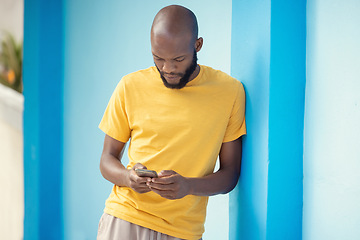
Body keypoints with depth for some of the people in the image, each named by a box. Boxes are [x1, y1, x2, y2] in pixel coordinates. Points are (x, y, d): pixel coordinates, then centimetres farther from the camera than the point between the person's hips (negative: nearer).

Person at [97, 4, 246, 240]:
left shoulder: (229, 91, -2)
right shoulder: (131, 86, 1)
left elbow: (230, 174, 1)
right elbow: (108, 159, 8)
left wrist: (188, 186, -18)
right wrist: (127, 177, -14)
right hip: (123, 219, 1)